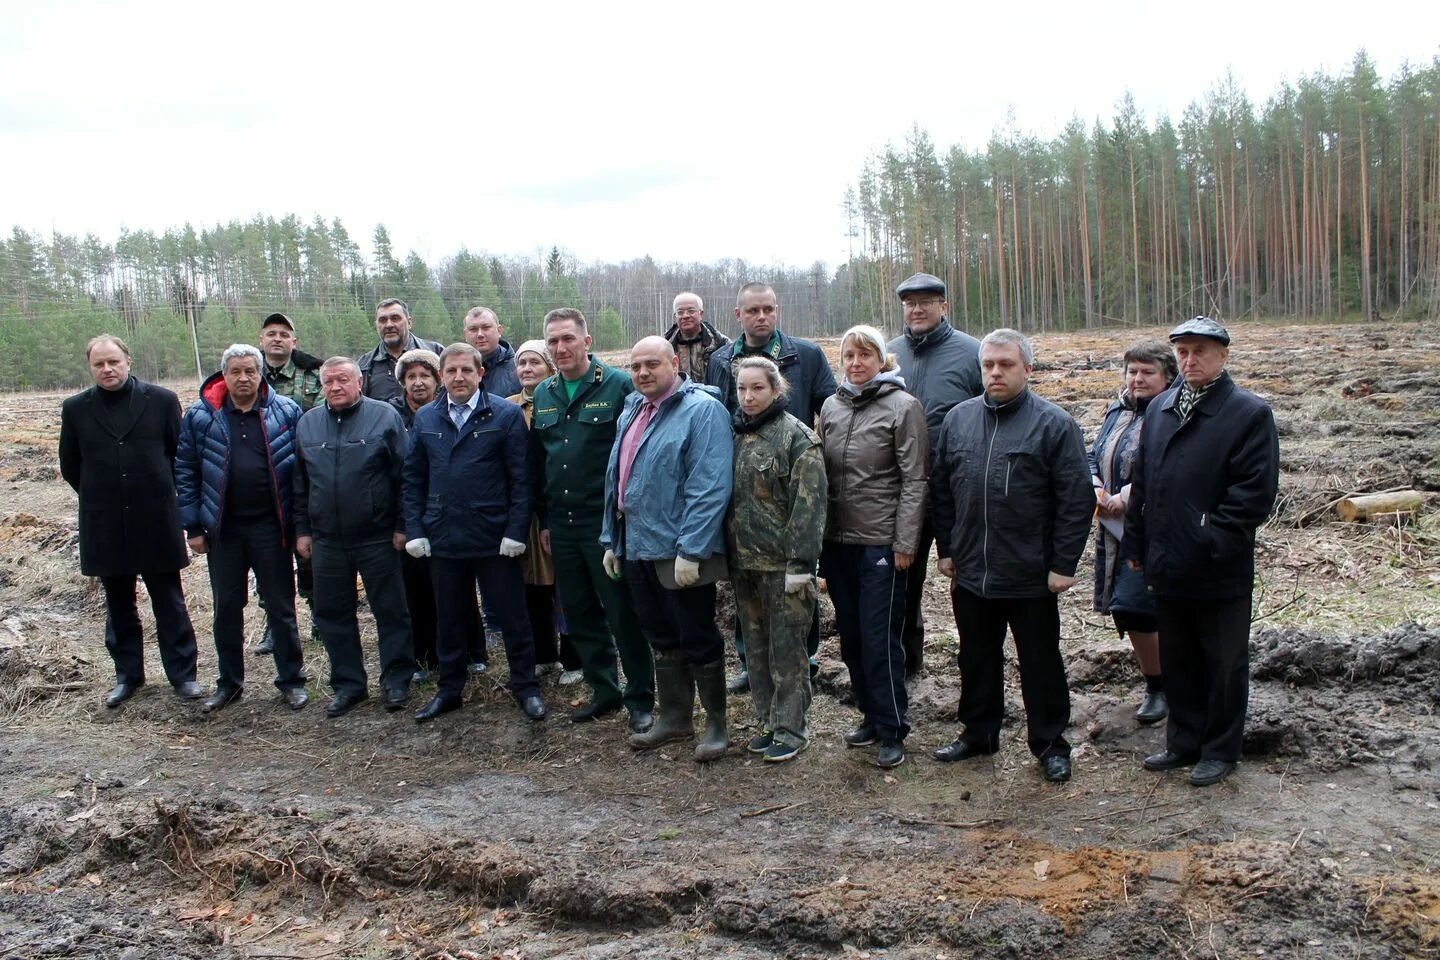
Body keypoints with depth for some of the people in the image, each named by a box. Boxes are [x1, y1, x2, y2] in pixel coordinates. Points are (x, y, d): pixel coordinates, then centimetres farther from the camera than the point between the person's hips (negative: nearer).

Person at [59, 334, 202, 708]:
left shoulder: (162, 400, -4)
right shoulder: (75, 408, 2)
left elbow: (181, 453, 3)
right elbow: (70, 466, 11)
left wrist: (158, 493, 6)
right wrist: (100, 497, 10)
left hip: (157, 522, -2)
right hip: (105, 527, 2)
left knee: (170, 603, 6)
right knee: (118, 606, 13)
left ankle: (182, 674, 14)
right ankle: (128, 675, 25)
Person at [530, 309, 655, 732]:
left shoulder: (618, 385, -7)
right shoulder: (543, 395, 11)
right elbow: (538, 462, 17)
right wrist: (544, 519, 14)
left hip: (607, 521, -6)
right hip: (561, 523, 6)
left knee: (623, 614, 0)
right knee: (579, 614, 13)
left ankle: (640, 698, 13)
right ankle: (604, 690, 27)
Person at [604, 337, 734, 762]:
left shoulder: (702, 410, -13)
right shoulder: (632, 412, 14)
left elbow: (710, 487, -21)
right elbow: (615, 479, 19)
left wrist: (690, 550, -24)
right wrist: (611, 539, 15)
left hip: (680, 552, -8)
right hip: (636, 548, 8)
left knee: (698, 641, 4)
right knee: (661, 638, 18)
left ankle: (717, 725, 19)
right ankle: (674, 718, 31)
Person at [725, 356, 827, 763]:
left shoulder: (796, 435, -9)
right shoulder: (735, 433, 10)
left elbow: (808, 503, -14)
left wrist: (800, 564, -18)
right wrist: (726, 552, 12)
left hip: (781, 562, -7)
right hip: (743, 561, 7)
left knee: (786, 648, 1)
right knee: (757, 647, 14)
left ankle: (791, 729, 13)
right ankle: (769, 722, 27)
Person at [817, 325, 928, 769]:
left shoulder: (903, 407, -7)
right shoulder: (831, 407, 9)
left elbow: (914, 480, -9)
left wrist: (904, 543, -13)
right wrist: (819, 534, 9)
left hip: (882, 543, -6)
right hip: (838, 541, 6)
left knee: (879, 639, -3)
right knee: (851, 636, 13)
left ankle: (892, 730, 11)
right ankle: (870, 715, 28)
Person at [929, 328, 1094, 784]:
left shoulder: (1054, 424, -8)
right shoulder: (958, 419, 6)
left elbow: (1077, 500, -9)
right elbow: (941, 490, 12)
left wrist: (1064, 564, -11)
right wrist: (947, 549, 9)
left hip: (1031, 575, -4)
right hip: (970, 572, 4)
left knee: (1041, 662, 9)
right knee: (977, 659, 18)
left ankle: (1050, 744, 24)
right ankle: (978, 732, 34)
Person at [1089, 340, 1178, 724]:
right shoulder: (1118, 411, 13)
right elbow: (1094, 456, 16)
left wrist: (1125, 498, -22)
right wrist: (1096, 489, -3)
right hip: (1114, 529, 8)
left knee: (1133, 608, -11)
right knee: (1124, 609, 12)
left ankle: (1158, 688, 12)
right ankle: (1158, 680, 31)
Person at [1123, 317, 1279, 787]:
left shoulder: (1250, 413, -9)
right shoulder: (1159, 408, 10)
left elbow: (1256, 493, -15)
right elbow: (1141, 481, 14)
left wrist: (1212, 542, -17)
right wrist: (1135, 544, 11)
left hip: (1220, 572, -6)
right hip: (1167, 567, 6)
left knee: (1224, 665, 9)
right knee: (1177, 661, 17)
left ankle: (1220, 750, 24)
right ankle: (1183, 742, 32)